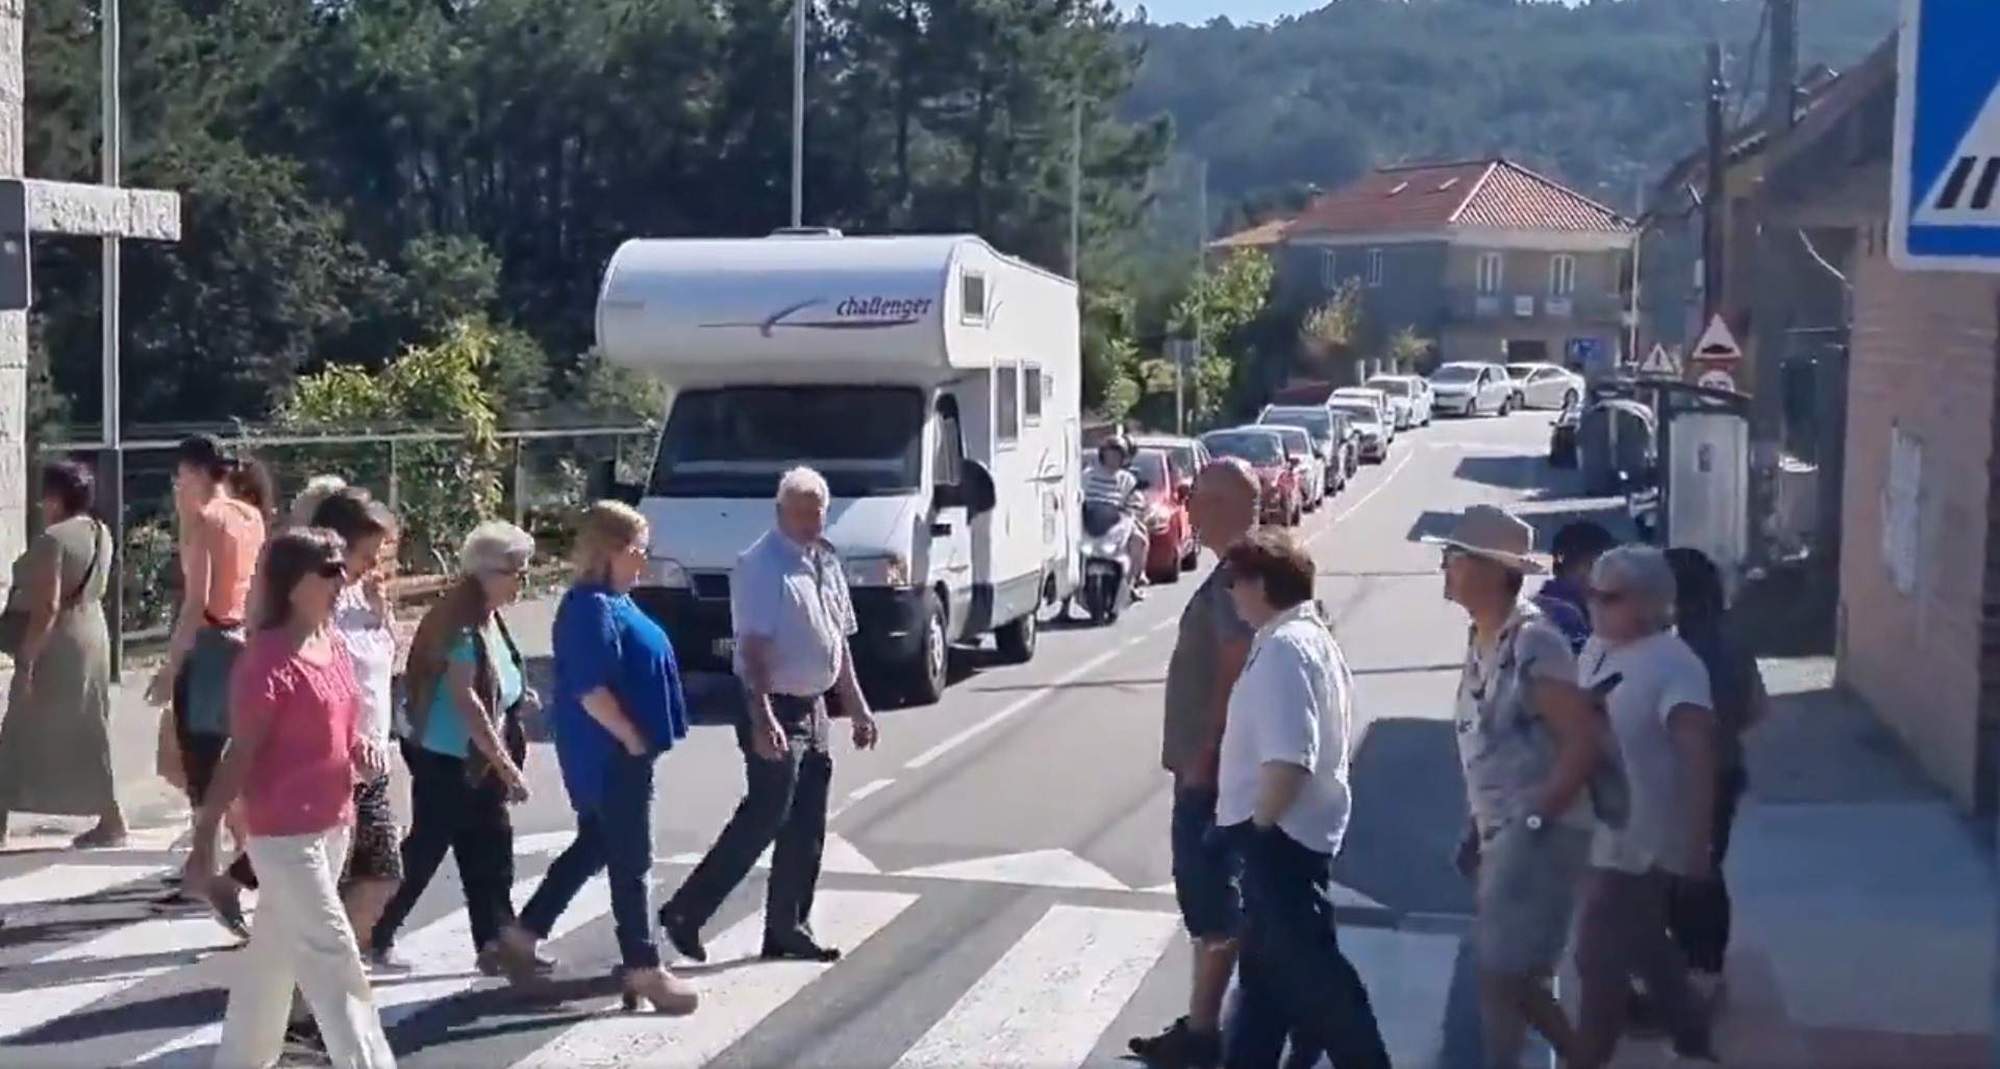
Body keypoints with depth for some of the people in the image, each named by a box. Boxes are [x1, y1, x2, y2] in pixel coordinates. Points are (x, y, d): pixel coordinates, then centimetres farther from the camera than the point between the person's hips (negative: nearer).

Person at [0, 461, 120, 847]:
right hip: (92, 637, 8)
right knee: (87, 732, 12)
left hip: (57, 647, -8)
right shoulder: (101, 534, 8)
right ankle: (111, 820, 13)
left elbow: (47, 607, -22)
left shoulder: (52, 540, -18)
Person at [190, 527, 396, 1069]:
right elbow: (241, 753, -17)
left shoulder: (334, 649, 8)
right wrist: (206, 829, -16)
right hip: (284, 830, -8)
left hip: (332, 822, 9)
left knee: (275, 946, 18)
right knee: (331, 956, -6)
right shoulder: (266, 659, -18)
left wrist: (363, 753, 1)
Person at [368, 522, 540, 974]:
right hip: (447, 759, -9)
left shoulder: (487, 618, 8)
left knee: (488, 854, 8)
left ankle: (496, 945, 12)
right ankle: (376, 937, 15)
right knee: (424, 852, 1)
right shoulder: (463, 622, -20)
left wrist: (518, 697, 2)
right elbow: (463, 697, -24)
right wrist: (507, 764, -23)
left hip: (476, 760, 9)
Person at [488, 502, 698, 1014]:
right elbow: (591, 689, -26)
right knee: (630, 860, -1)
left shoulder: (610, 601, 11)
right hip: (612, 753, -10)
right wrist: (632, 738, -19)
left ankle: (522, 934, 27)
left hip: (611, 752, 10)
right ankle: (642, 969, 7)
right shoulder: (592, 607, -20)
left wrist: (638, 737, 18)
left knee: (593, 847, 20)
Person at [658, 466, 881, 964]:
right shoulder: (763, 565, -15)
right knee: (765, 816, -10)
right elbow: (754, 647, -22)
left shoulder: (827, 563, 12)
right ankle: (686, 912, -1)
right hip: (775, 708, -9)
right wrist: (762, 718, -30)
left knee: (806, 828, 11)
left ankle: (788, 929, 20)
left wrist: (856, 705, 19)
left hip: (813, 707, 9)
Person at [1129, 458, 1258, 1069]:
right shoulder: (1231, 572, 14)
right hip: (1201, 762, 10)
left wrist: (1204, 757, -21)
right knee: (1205, 899, 14)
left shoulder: (1238, 575, -17)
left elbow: (1233, 675, -22)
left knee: (1211, 903, -4)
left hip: (1210, 766, -10)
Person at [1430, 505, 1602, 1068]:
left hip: (1537, 836, -9)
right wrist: (1477, 828, 14)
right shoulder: (1480, 640, 10)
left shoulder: (1533, 642, -18)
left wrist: (1535, 820, -21)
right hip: (1500, 833, 9)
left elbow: (1584, 742, -22)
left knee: (1502, 974, -5)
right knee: (1508, 973, 15)